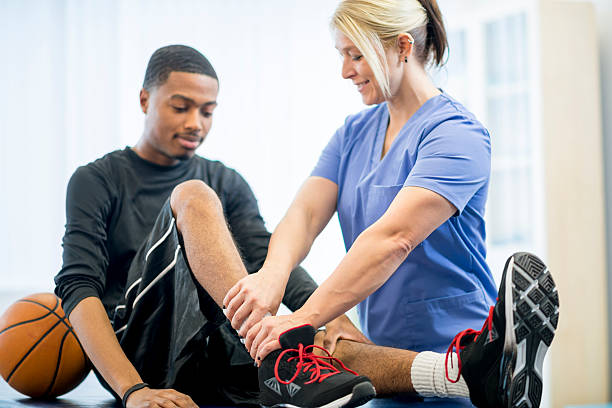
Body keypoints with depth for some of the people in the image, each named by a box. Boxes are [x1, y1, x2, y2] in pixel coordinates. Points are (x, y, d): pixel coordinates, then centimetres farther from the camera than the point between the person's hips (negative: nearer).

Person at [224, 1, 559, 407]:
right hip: (383, 351, 9)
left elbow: (394, 237, -28)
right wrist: (273, 273, -28)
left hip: (456, 347, -9)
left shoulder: (455, 134, -13)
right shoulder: (353, 133, 13)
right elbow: (305, 213, -3)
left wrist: (302, 320, -38)